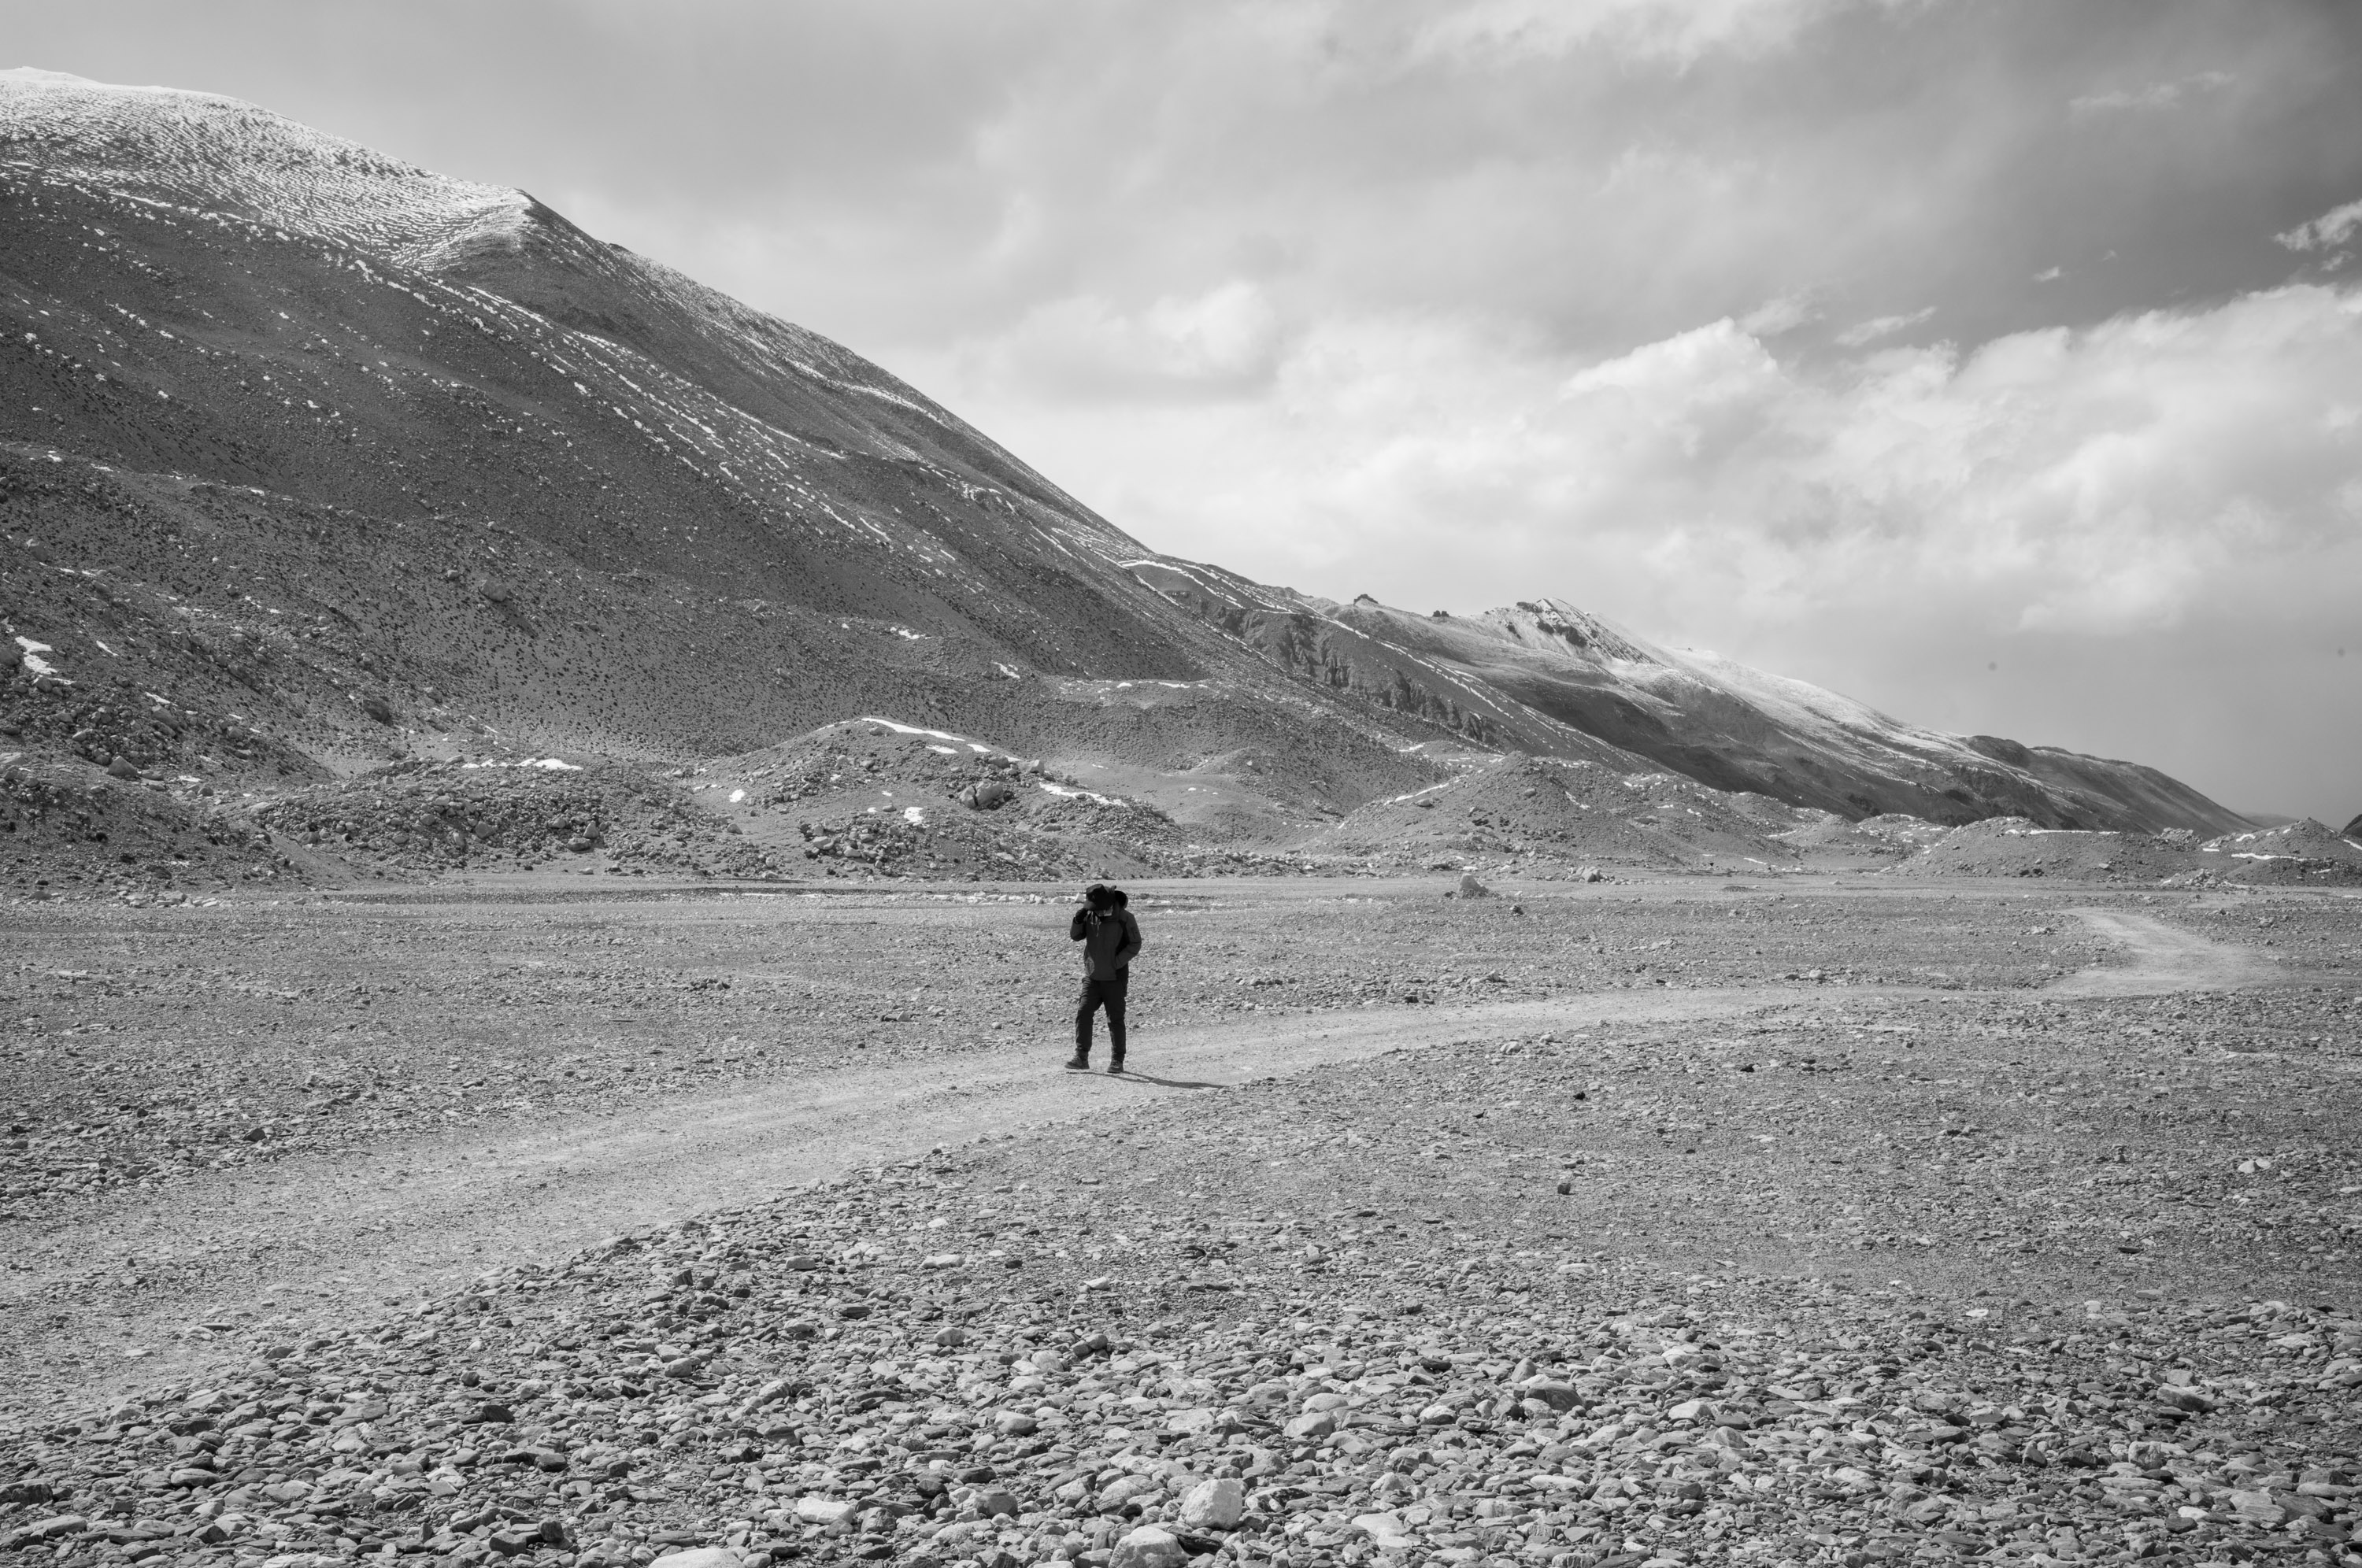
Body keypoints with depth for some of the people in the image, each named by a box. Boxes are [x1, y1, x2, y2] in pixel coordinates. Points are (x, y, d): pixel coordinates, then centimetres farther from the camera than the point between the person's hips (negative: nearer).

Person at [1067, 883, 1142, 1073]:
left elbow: (1135, 944, -7)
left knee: (1115, 1019, 2)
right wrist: (1077, 920, -15)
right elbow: (1075, 936, 5)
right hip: (1092, 976, 4)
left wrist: (1117, 962, -16)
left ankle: (1117, 1061, 13)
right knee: (1082, 1013, -8)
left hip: (1115, 978, -4)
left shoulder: (1124, 918, -10)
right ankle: (1082, 1058, -4)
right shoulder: (1090, 915, 3)